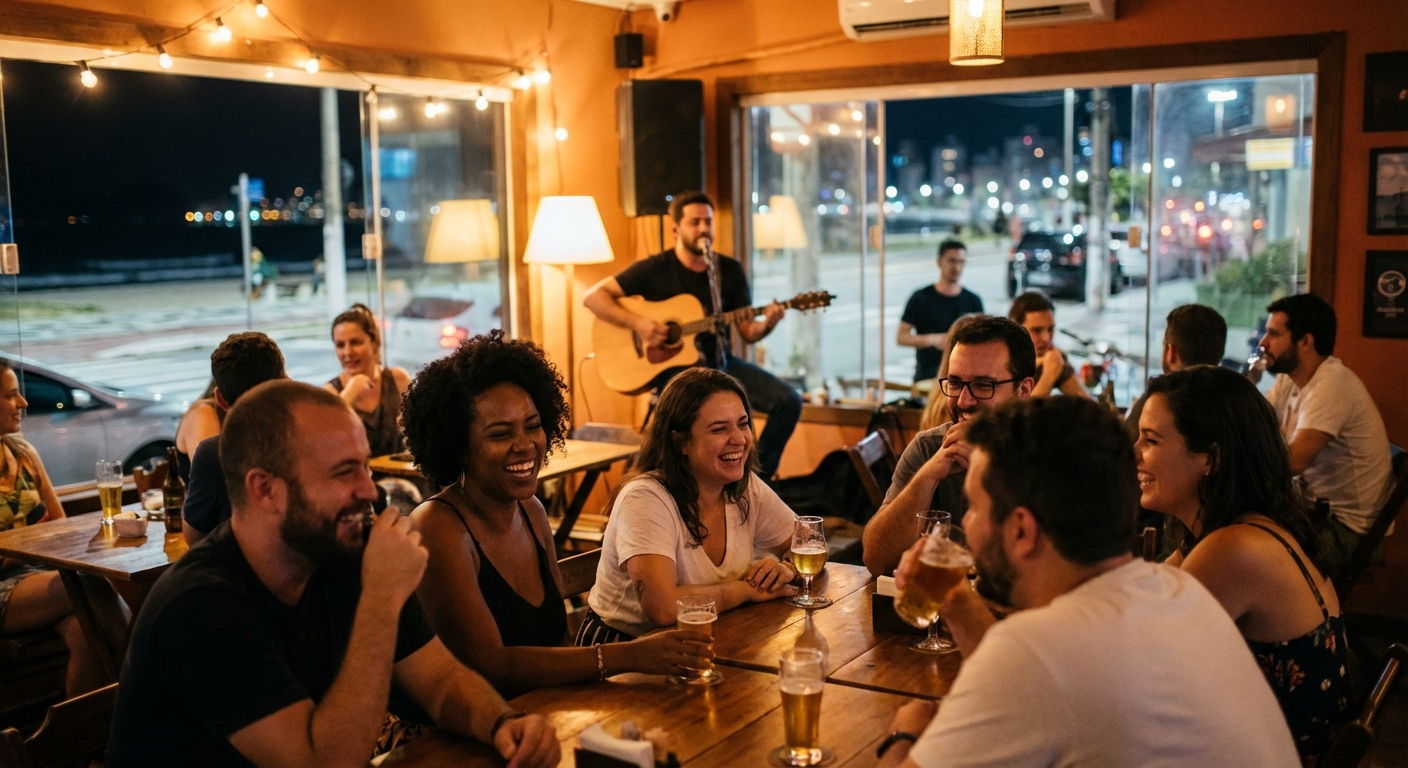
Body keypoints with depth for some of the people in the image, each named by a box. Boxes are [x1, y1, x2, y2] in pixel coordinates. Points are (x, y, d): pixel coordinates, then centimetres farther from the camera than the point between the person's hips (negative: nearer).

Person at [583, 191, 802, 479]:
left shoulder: (730, 270, 5)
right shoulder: (655, 268, -5)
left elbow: (747, 332, 6)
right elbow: (593, 297, -8)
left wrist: (766, 325, -18)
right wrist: (637, 323, -21)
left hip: (721, 363, 5)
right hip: (674, 366, -4)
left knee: (788, 401, -14)